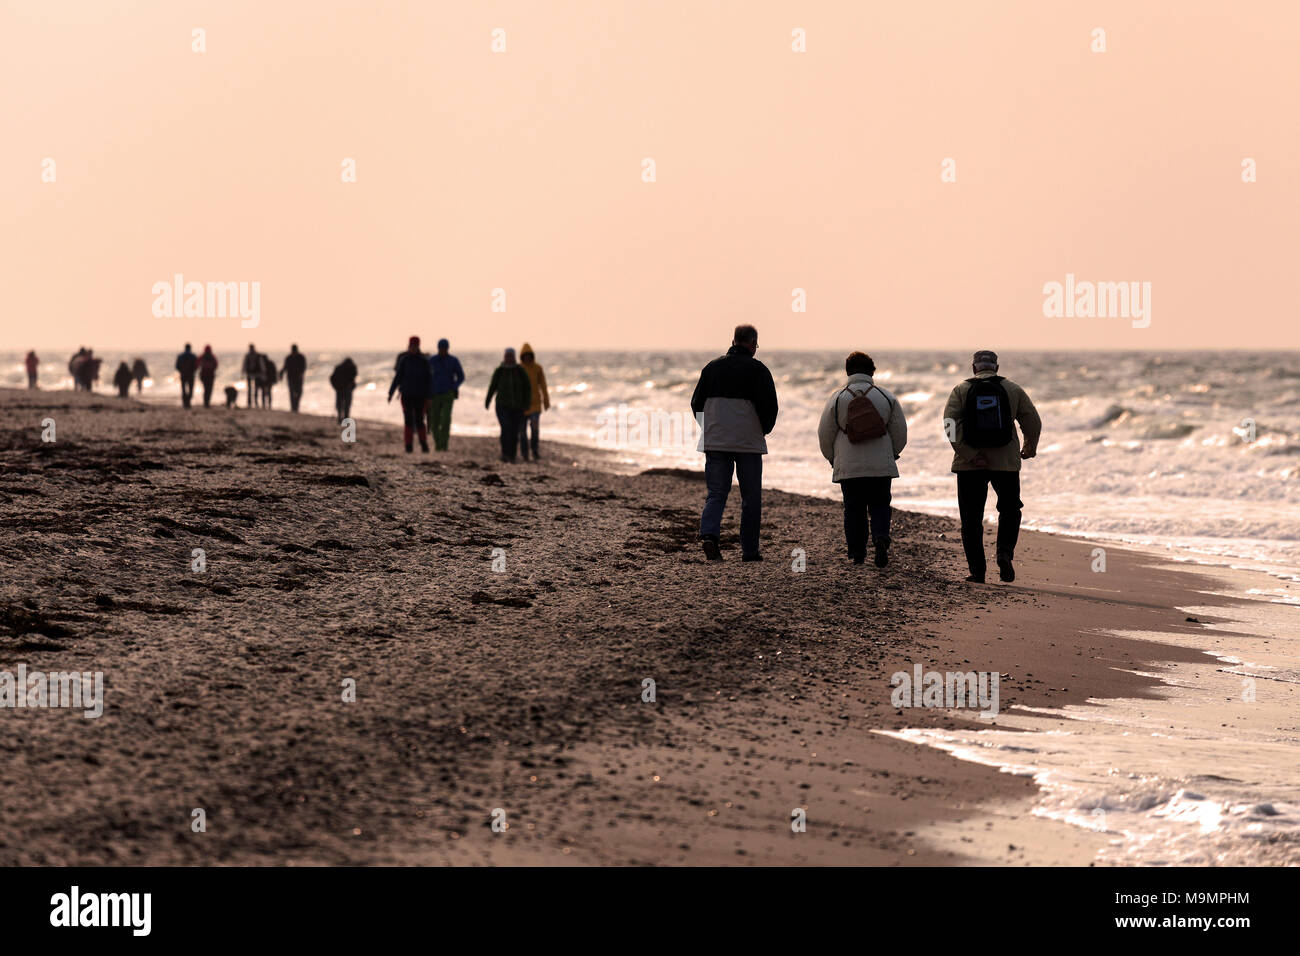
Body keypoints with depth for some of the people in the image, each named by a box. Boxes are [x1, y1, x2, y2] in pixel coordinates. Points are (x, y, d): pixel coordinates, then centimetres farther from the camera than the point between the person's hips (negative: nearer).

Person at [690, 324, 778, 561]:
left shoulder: (713, 367, 7)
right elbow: (770, 406, -11)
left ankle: (708, 533, -21)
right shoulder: (757, 369, -5)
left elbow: (696, 403, 8)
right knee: (751, 498, 8)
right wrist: (764, 429, 8)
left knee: (715, 494, 5)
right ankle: (749, 550, 9)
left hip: (715, 441, 3)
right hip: (749, 443, -3)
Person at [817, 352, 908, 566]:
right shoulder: (886, 397, 2)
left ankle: (857, 553, 9)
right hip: (881, 466, 1)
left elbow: (824, 434, 3)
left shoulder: (837, 398, -1)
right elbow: (900, 432, 6)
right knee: (879, 506, 8)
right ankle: (881, 538, -18)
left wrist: (832, 458, 19)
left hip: (848, 467, -1)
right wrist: (892, 454, 23)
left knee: (853, 509, 9)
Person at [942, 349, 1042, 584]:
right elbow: (1033, 422, 5)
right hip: (1006, 462, 0)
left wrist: (971, 455, -14)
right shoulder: (1013, 389, 5)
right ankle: (1005, 552, -7)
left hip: (969, 465, 0)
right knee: (1009, 511, 17)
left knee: (971, 518, 7)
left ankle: (977, 570, 3)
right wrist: (1030, 448, 23)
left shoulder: (961, 390, 2)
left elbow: (950, 424, -11)